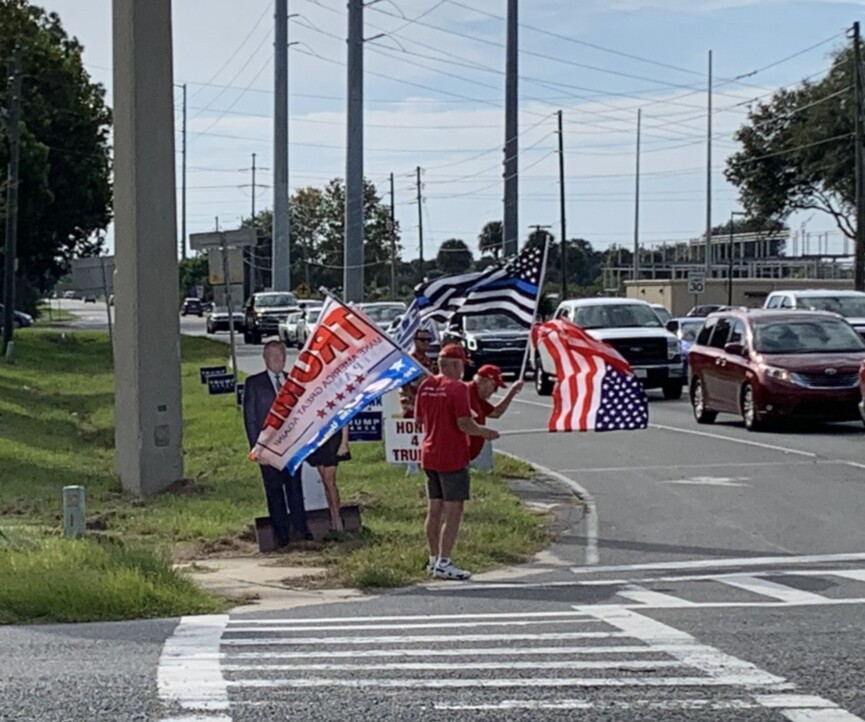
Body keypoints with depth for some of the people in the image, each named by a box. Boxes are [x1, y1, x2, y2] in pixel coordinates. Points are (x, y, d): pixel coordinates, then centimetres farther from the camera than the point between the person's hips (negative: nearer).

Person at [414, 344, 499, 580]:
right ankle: (443, 563, -5)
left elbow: (419, 418, 16)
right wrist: (485, 432, -4)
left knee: (435, 509, 15)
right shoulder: (457, 388, -15)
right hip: (452, 457, -8)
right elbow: (464, 424, -20)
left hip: (429, 455, 8)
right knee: (453, 510, -3)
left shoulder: (426, 386, 7)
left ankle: (434, 559, 22)